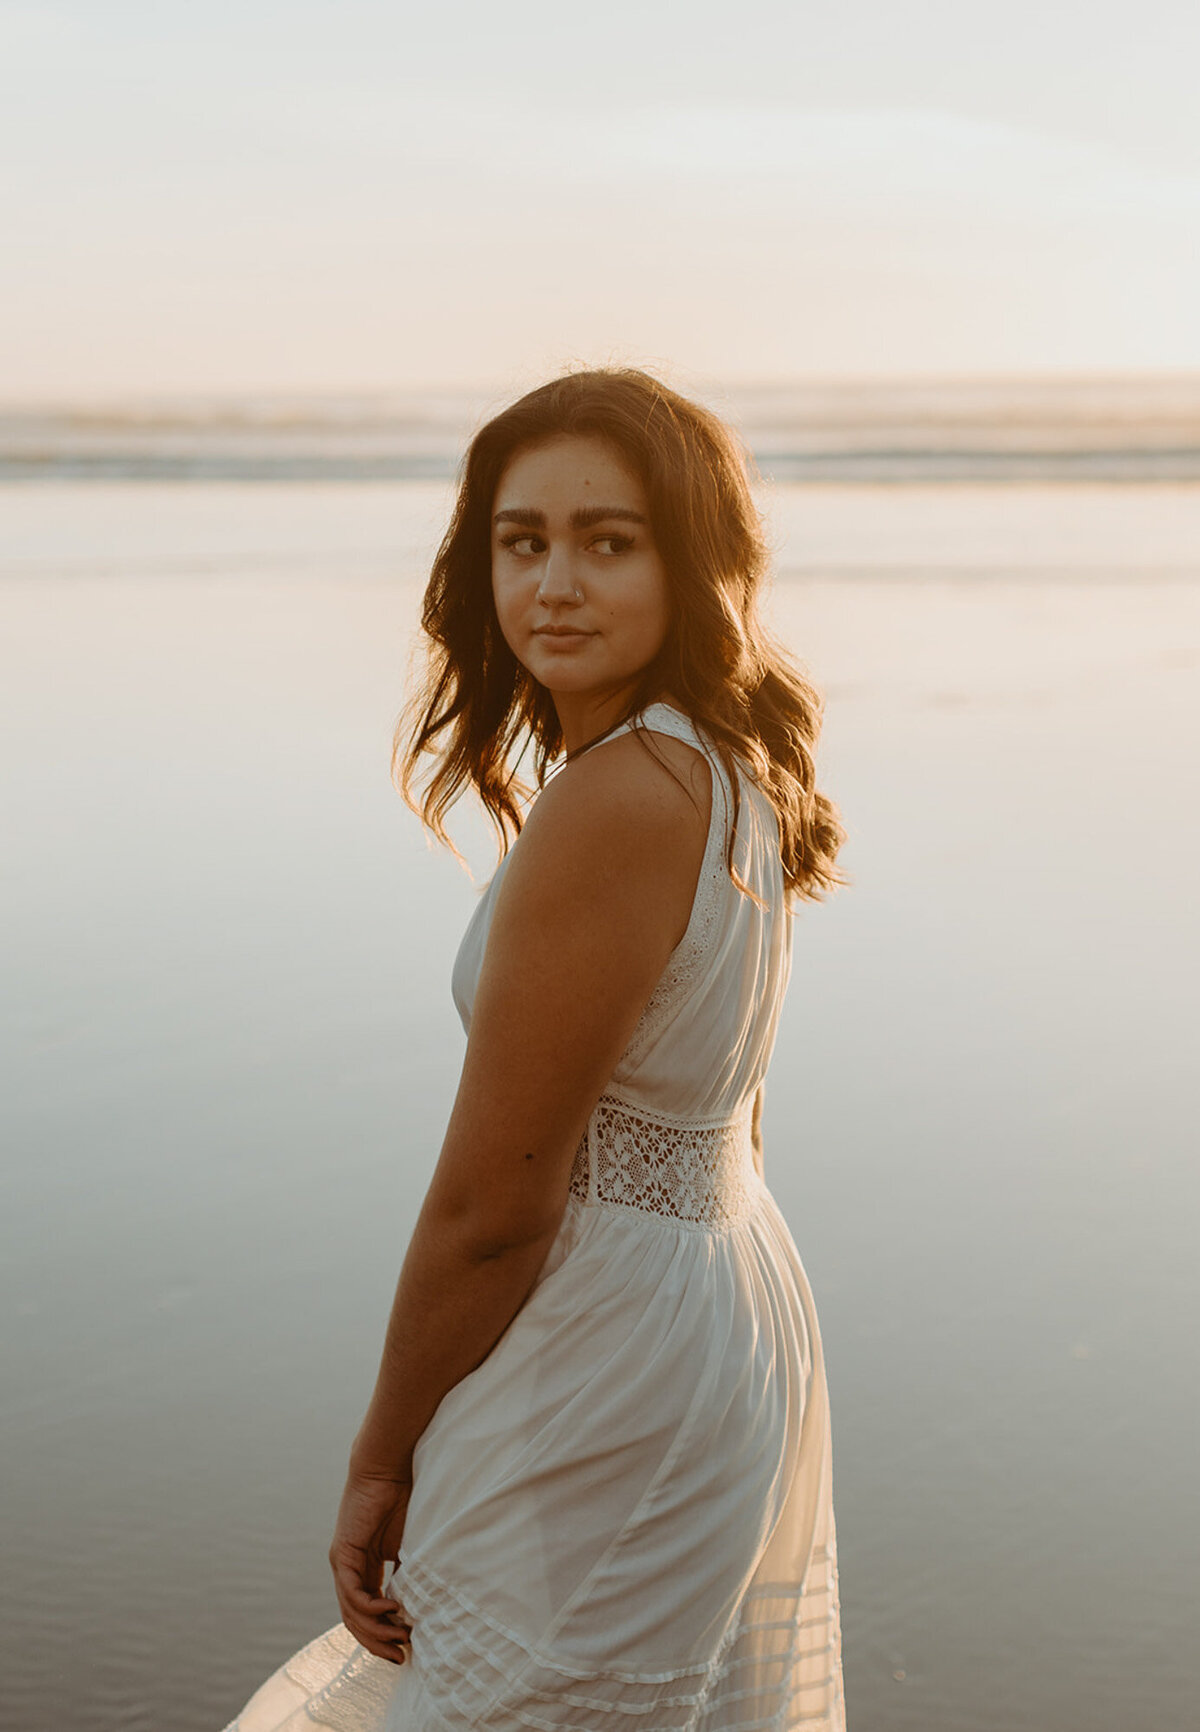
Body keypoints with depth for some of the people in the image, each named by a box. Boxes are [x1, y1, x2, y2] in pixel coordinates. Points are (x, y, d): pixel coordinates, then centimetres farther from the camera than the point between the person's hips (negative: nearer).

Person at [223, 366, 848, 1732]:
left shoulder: (610, 803, -24)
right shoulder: (734, 771, 4)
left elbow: (492, 1203, -21)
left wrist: (380, 1461, -8)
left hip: (609, 1391, -9)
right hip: (741, 1331, 9)